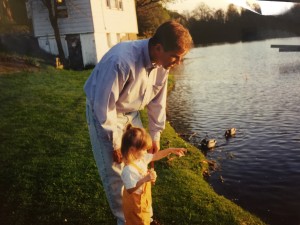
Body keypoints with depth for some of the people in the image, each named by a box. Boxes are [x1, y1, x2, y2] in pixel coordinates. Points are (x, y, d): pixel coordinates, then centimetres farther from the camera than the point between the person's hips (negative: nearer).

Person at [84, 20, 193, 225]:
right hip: (104, 113, -6)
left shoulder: (163, 63, -13)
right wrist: (115, 143, -20)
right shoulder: (122, 61, -37)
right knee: (115, 173, -1)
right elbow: (104, 105, -30)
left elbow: (158, 100, 0)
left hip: (131, 113, 7)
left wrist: (155, 135, 3)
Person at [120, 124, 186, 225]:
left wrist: (171, 150, -2)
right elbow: (130, 190, -35)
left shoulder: (141, 157, -10)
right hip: (135, 202, -8)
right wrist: (144, 179, -44)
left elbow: (155, 156, 5)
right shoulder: (129, 169, -37)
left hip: (144, 198, 8)